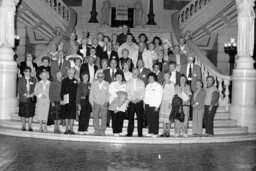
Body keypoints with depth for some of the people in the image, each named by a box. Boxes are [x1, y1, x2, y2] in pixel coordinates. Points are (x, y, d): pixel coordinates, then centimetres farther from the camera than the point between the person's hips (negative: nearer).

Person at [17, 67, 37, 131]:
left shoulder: (34, 79, 9)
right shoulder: (21, 79, 5)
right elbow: (19, 89, -1)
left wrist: (32, 94, -11)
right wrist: (25, 94, -12)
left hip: (31, 99, 1)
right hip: (23, 99, -1)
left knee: (31, 113, 1)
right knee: (23, 113, 2)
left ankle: (30, 126, 8)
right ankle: (23, 126, 12)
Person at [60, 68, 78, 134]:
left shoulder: (75, 81, 7)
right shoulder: (64, 81, 3)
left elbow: (76, 91, 6)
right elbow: (62, 91, 1)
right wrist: (62, 99, -7)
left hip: (73, 101, 1)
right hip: (66, 100, -1)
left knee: (72, 115, 1)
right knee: (66, 115, 5)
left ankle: (71, 129, 9)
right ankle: (67, 128, 14)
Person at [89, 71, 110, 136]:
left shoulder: (107, 84, 3)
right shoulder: (94, 84, 5)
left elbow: (109, 94, 7)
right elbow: (91, 94, 8)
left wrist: (107, 101, -3)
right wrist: (92, 103, 2)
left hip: (104, 104, -1)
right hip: (95, 103, 1)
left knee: (104, 118, -1)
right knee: (95, 117, 0)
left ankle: (102, 131, 6)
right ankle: (96, 130, 6)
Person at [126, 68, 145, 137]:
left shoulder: (141, 82, 13)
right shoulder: (128, 82, 12)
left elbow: (143, 92, 5)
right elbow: (127, 92, 4)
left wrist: (139, 99, -10)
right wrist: (131, 99, -10)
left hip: (139, 102, 0)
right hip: (131, 102, 0)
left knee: (140, 118, -3)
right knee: (131, 118, -2)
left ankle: (140, 133, 0)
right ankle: (129, 133, 3)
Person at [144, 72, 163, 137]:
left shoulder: (158, 86, -3)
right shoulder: (147, 86, 18)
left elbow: (159, 97, -8)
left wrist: (157, 106, -13)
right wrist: (144, 103, 11)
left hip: (154, 106, -6)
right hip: (147, 105, 6)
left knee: (154, 120, -4)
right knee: (149, 119, 5)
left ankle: (155, 133, 3)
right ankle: (150, 132, 13)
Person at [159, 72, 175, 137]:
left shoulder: (172, 84, -3)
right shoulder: (163, 84, 12)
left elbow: (173, 94, -6)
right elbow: (162, 93, 13)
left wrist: (170, 103, -12)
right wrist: (160, 102, 6)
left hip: (168, 101, -5)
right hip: (163, 101, 5)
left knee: (168, 116, -5)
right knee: (163, 116, 3)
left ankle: (168, 131, 2)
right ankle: (164, 131, 11)